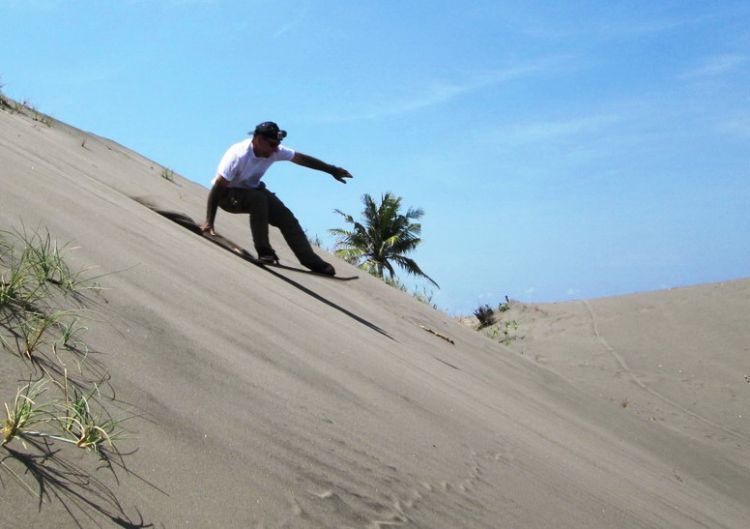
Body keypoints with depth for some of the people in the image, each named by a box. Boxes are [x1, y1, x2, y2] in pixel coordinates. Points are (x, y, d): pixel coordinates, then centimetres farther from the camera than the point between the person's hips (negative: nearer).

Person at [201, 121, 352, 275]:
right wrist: (209, 222, -38)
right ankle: (264, 252, -26)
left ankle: (311, 261, 0)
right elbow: (217, 188, -34)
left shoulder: (275, 151, -15)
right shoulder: (239, 155, -33)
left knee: (286, 217, -6)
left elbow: (302, 159, -2)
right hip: (227, 195, -6)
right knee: (258, 199, -36)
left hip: (252, 190, 7)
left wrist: (332, 170, 3)